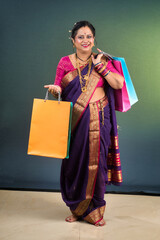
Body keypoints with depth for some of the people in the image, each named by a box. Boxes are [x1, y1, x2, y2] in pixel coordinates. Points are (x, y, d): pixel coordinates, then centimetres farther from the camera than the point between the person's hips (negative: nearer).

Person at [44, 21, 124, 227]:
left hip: (98, 119, 0)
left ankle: (94, 210, 18)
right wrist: (55, 89, -17)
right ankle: (76, 209, 23)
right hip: (75, 120, 1)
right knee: (74, 162, 3)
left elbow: (119, 84, -3)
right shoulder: (65, 62, 7)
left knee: (96, 161, 0)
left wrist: (100, 65, -7)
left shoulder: (102, 60, 7)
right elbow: (58, 89, 6)